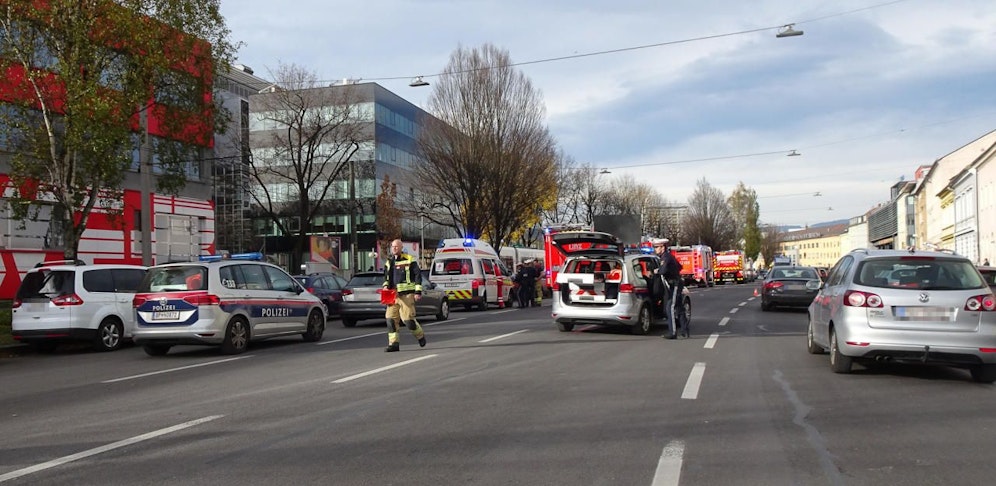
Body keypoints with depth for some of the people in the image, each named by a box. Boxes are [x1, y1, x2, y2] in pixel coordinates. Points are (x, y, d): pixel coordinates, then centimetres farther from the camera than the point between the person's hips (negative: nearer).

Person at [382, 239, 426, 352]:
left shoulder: (410, 260, -2)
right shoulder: (389, 262, 16)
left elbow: (418, 275, -3)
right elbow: (386, 277, 28)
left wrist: (418, 292, -9)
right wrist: (386, 286, 7)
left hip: (406, 295, -6)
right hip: (393, 295, 6)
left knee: (408, 319, -7)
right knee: (390, 318, -3)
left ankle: (420, 336, 19)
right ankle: (394, 343, 1)